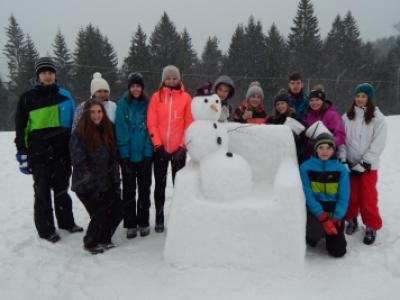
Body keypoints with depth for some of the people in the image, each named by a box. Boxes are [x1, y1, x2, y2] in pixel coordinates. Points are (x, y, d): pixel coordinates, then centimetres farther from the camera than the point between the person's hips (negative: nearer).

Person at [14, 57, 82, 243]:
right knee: (42, 192, 4)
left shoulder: (65, 96, 7)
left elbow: (74, 124, 13)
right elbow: (20, 129, 2)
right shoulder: (28, 98, 1)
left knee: (62, 190, 14)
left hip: (62, 152, 2)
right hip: (39, 154, -2)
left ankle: (66, 222, 28)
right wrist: (22, 154, -3)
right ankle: (45, 229, 16)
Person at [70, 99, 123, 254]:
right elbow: (79, 163, -13)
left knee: (117, 211, 1)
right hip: (86, 187, -6)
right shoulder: (79, 134, -10)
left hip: (106, 184, 6)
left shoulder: (107, 131, 7)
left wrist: (116, 182, 5)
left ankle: (104, 239, 26)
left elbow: (113, 159, 9)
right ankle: (90, 243, 18)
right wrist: (93, 186, -14)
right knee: (100, 214, -11)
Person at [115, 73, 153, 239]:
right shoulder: (122, 104, -2)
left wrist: (148, 151, -9)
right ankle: (130, 224, 19)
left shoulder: (147, 104, 2)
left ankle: (143, 222, 23)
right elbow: (120, 130, -6)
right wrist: (124, 153, -11)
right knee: (128, 190, 8)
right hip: (128, 154, -1)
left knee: (144, 189, 10)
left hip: (144, 154, 1)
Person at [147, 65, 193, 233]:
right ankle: (159, 219, 19)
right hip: (160, 149, 1)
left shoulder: (186, 98, 2)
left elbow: (189, 124, 0)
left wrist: (183, 146, -7)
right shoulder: (156, 97, 3)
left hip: (178, 149, 0)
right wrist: (158, 145, -9)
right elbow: (151, 123, -2)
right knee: (160, 184, 8)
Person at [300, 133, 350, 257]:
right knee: (317, 231, -33)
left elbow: (344, 198, -4)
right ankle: (312, 235, 6)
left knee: (338, 251, -5)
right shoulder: (306, 167, -9)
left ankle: (330, 235, 29)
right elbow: (308, 196, -13)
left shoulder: (341, 169, -4)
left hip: (335, 212, 2)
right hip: (314, 211, -2)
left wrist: (335, 219, -15)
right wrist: (323, 218, -20)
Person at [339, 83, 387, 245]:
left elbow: (378, 144, -9)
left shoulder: (378, 118, -5)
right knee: (350, 195, 8)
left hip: (368, 165, -2)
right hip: (349, 163, 3)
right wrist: (342, 158, -8)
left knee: (368, 197, 0)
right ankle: (351, 219, 29)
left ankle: (372, 227, 16)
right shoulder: (347, 116, 4)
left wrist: (364, 163, -13)